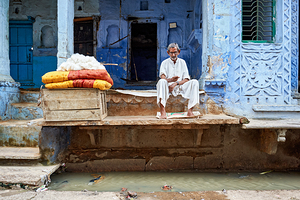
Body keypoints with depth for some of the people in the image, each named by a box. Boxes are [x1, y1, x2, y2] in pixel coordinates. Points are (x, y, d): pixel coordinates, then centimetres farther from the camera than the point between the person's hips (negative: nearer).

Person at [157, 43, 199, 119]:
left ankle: (190, 111, -28)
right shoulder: (165, 63, 8)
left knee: (194, 82, -23)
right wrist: (170, 80, -33)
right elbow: (162, 77, -10)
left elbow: (186, 79, 4)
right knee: (161, 81, -35)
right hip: (168, 87, -2)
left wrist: (176, 83, -15)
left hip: (180, 87, 2)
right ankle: (163, 112, -44)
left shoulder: (182, 62, 13)